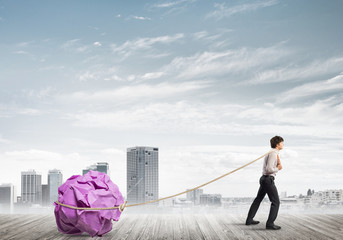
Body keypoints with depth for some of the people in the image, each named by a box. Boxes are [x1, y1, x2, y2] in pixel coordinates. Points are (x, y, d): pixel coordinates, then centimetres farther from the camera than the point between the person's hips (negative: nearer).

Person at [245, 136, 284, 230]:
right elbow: (269, 169, -26)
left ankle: (249, 220, 28)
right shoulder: (273, 154, -18)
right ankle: (270, 223, -10)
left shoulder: (274, 153, 14)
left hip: (264, 179, 11)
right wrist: (277, 169, -10)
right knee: (276, 202, -7)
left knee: (258, 199, 19)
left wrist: (279, 165, 1)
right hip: (268, 179, -11)